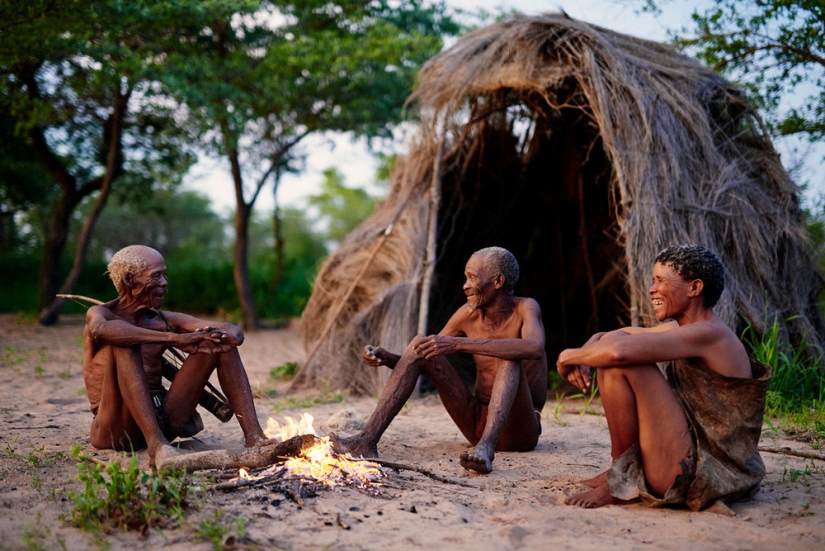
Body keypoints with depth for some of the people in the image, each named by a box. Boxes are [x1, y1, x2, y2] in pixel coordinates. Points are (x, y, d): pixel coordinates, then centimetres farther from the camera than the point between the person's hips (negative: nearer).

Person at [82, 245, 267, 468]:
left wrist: (227, 336, -22)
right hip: (116, 429, -5)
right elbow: (101, 330, -29)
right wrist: (175, 339, -36)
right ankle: (157, 445, -43)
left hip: (164, 421, 5)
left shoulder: (165, 320, 14)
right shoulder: (100, 313, 0)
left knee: (218, 342, -3)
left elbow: (234, 332, 4)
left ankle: (254, 436, -16)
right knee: (124, 342, -28)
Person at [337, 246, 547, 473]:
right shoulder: (468, 314, 1)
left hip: (519, 430, -5)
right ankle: (367, 440, -22)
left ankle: (486, 447, -46)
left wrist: (459, 344, -39)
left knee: (509, 357, -31)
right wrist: (386, 358, -14)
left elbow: (535, 348, -37)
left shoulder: (525, 308, -12)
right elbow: (421, 360, 8)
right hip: (477, 421, 5)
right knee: (420, 344, -10)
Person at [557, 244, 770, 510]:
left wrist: (569, 356, -13)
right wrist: (581, 359, -10)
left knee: (620, 363, -19)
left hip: (704, 477, -10)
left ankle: (623, 480, -4)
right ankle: (624, 469, 10)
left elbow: (619, 352, -31)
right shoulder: (680, 329, 9)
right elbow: (606, 338, 12)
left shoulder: (709, 334, -19)